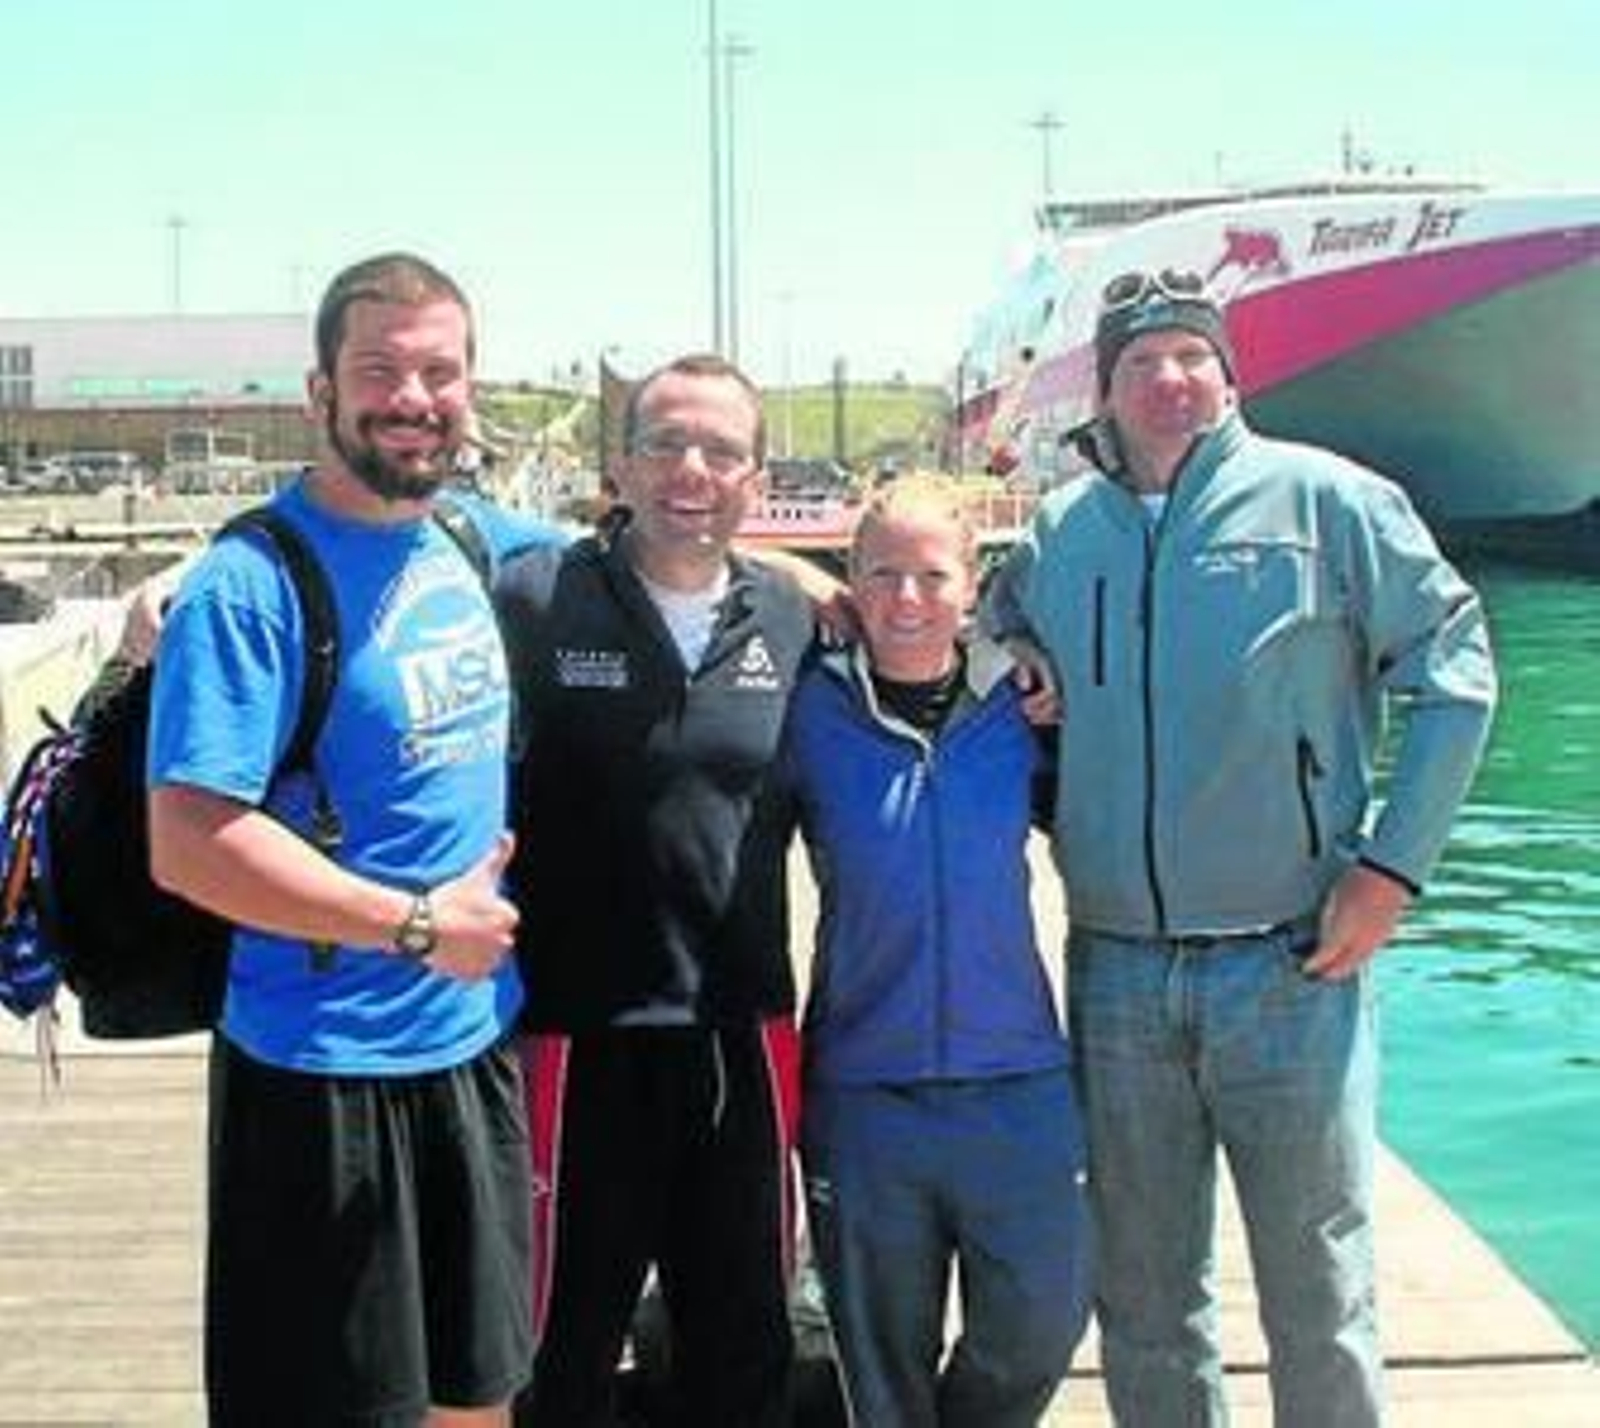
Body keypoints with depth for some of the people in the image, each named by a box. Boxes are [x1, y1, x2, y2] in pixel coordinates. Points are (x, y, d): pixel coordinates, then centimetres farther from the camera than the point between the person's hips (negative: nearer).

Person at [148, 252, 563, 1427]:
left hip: (479, 1045, 7)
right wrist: (418, 924, -17)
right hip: (325, 1075, -7)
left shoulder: (475, 544, 5)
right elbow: (188, 844, -22)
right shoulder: (254, 584, -16)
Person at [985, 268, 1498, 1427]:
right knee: (1143, 1299, 15)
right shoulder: (1055, 536, 8)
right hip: (1116, 974, 4)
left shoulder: (1323, 500, -3)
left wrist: (1392, 865, -8)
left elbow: (1453, 663, -2)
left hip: (1290, 967, -3)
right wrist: (1068, 831, 4)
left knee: (1319, 1297, 7)